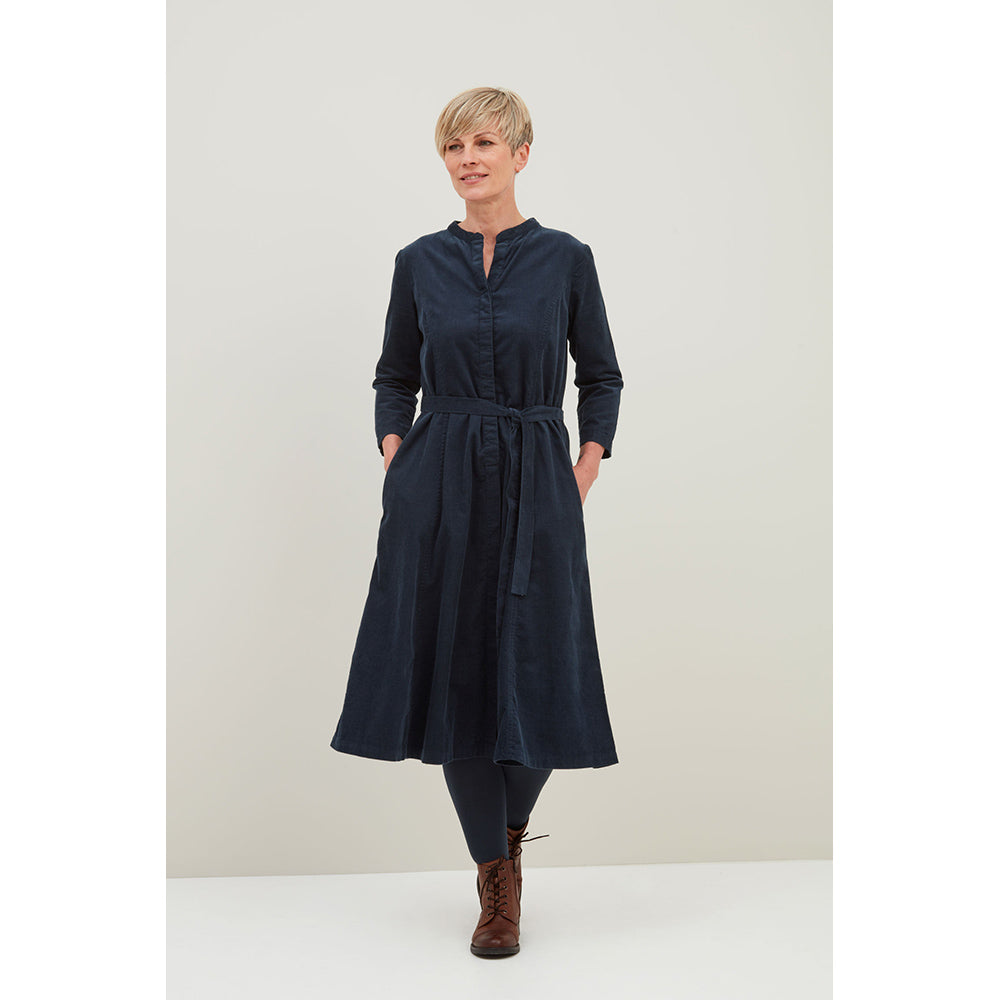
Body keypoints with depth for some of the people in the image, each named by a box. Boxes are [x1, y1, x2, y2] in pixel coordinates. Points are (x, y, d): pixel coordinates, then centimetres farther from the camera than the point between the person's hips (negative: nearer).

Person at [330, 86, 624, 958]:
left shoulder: (566, 258, 3)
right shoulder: (419, 262, 7)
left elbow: (600, 378, 10)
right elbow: (396, 377, 13)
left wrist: (586, 472, -2)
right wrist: (395, 458, -3)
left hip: (536, 488, -1)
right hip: (439, 488, 1)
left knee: (537, 680, -1)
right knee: (455, 673, 1)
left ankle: (512, 831, 32)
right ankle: (496, 883, 19)